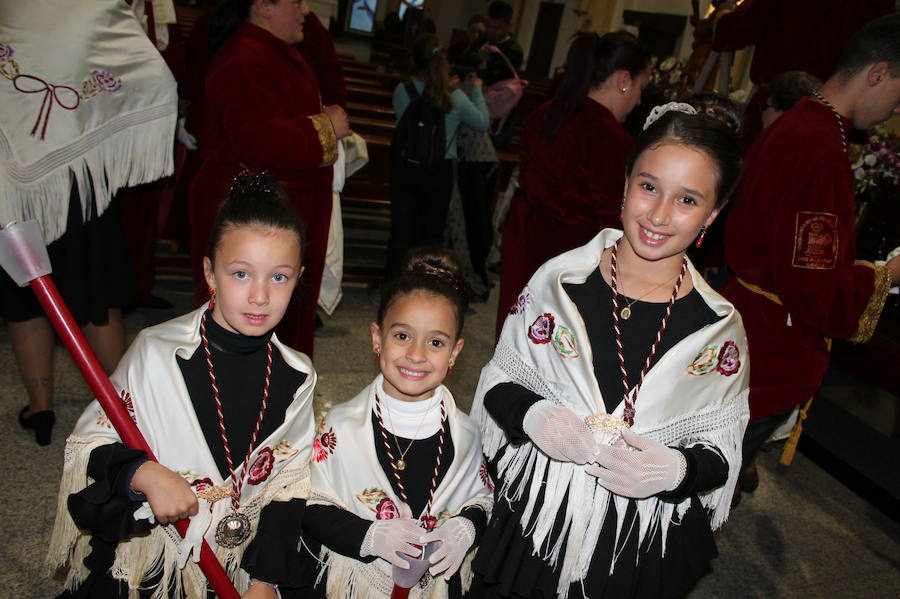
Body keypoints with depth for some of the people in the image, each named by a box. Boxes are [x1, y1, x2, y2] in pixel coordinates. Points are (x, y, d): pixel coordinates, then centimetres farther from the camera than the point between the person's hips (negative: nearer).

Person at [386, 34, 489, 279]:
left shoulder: (402, 91, -11)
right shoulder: (455, 96, -11)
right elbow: (482, 123, 2)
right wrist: (477, 90, 16)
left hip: (405, 168, 1)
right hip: (440, 171, -1)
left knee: (401, 230, 10)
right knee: (432, 231, 13)